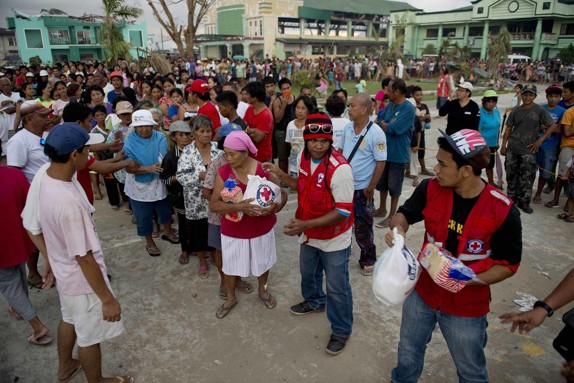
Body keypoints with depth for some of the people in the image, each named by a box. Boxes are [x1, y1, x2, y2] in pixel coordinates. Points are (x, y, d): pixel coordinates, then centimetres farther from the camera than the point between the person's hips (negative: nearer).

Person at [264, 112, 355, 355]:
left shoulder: (340, 168, -31)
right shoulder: (303, 158, -7)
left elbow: (343, 211, -28)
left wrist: (305, 224, -33)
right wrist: (281, 175, -4)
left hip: (334, 239, -7)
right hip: (309, 233, 7)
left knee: (336, 287, 8)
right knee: (308, 272, 29)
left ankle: (342, 330, 33)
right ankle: (314, 302, 60)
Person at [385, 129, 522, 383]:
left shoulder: (503, 211, -23)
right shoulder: (431, 189, -15)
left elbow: (509, 263, -12)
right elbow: (405, 213, 1)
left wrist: (470, 280, -27)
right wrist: (398, 227, -23)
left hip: (467, 307, -3)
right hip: (422, 293, 3)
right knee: (408, 351, 27)